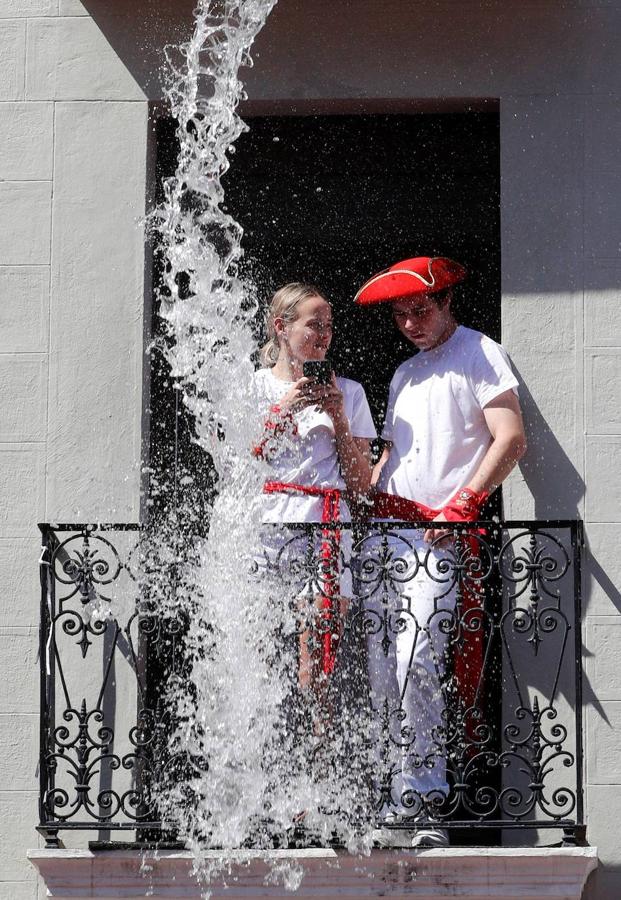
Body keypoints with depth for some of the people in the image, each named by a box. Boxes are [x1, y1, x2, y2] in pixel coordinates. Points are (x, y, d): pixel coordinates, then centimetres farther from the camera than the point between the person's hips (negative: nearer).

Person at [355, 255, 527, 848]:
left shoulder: (479, 355, 2)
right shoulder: (404, 374, 25)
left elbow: (511, 440, -9)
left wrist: (461, 506, -16)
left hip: (440, 535, -8)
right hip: (385, 529, 8)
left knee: (415, 661, -18)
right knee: (381, 666, 2)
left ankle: (420, 801, -12)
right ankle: (415, 784, 9)